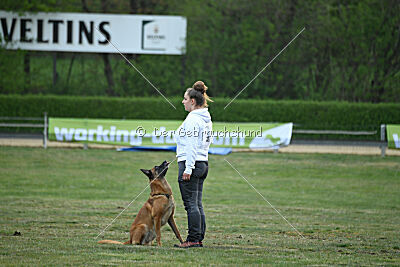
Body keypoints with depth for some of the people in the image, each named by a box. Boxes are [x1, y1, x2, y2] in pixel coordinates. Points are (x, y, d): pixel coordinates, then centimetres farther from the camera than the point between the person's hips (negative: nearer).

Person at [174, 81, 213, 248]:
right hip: (203, 163, 10)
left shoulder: (193, 118, -14)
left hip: (191, 163, -10)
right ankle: (199, 238, 12)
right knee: (197, 204, 11)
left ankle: (193, 239, -8)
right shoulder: (206, 119, 15)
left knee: (191, 204, -7)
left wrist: (188, 168, -21)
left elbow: (192, 145, -19)